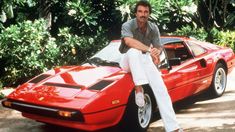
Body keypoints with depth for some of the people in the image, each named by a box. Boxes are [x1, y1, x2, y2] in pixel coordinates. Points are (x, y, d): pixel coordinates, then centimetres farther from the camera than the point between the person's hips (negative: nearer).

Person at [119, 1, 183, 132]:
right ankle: (139, 88, -34)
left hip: (144, 62, 3)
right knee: (134, 51, -39)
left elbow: (159, 47, -3)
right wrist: (150, 50, -40)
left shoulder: (153, 28, 0)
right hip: (128, 61, -3)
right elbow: (128, 41, -36)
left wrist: (157, 52, -28)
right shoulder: (128, 25, -15)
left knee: (161, 87, -20)